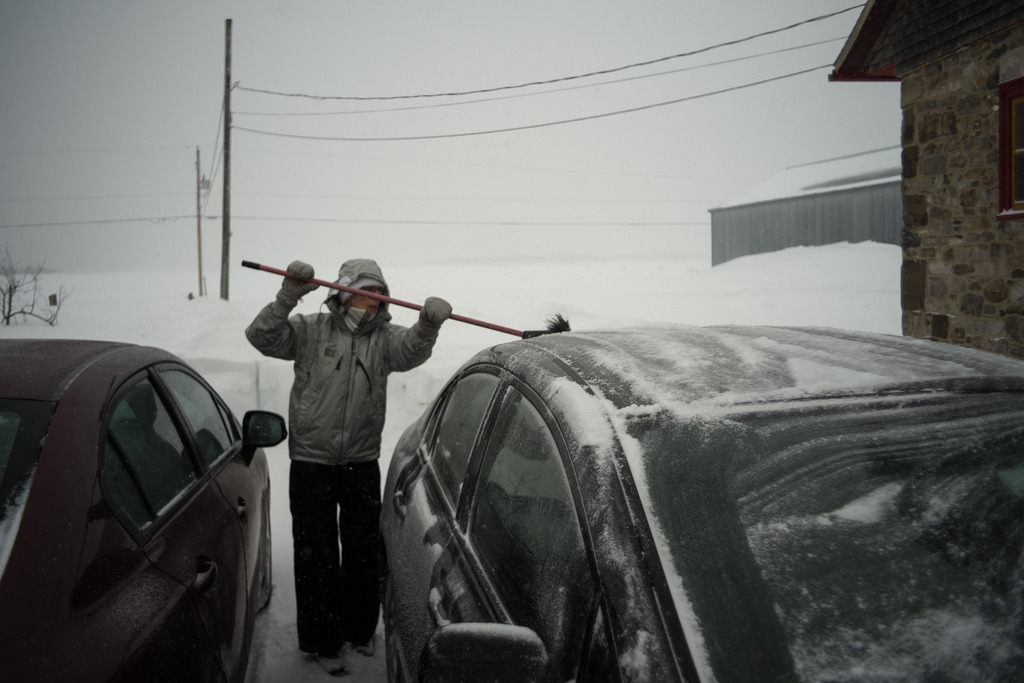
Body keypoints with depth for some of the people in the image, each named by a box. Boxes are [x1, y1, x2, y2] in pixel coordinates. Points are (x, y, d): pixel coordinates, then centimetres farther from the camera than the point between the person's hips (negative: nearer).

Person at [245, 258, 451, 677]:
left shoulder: (383, 338, 1)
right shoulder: (312, 330, -3)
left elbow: (411, 349, -19)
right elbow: (262, 336, -14)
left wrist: (428, 325, -41)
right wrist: (289, 296, -28)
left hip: (362, 463, 3)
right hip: (311, 461, -2)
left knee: (363, 551, 13)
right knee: (316, 554, 5)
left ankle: (359, 630, 33)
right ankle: (322, 641, 19)